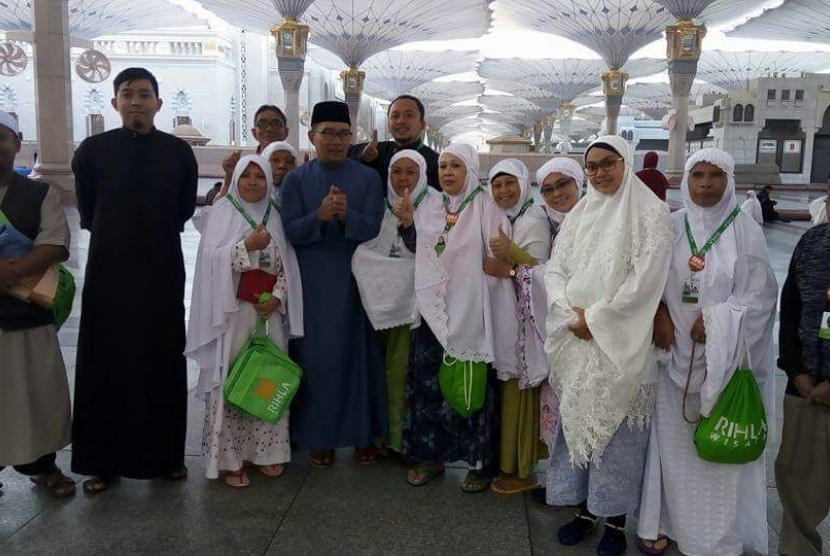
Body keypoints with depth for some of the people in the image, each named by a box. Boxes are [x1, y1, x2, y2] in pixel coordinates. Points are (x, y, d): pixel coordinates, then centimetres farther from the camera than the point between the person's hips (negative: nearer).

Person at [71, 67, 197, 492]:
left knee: (164, 361, 6)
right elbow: (87, 213, 10)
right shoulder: (92, 150, 0)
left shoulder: (179, 152, 1)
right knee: (105, 364, 4)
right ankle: (101, 460, 14)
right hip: (109, 269, 0)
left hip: (162, 269, 1)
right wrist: (116, 235, 13)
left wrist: (157, 236, 11)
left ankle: (166, 454, 17)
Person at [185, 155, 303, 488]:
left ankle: (264, 451, 18)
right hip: (232, 313, -3)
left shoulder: (275, 217, 10)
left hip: (268, 313, 4)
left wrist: (277, 298, -6)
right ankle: (228, 458, 6)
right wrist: (247, 245, -19)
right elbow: (212, 261, -10)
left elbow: (287, 266, 7)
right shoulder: (221, 213, 0)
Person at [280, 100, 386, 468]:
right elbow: (290, 231, -5)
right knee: (316, 358, 3)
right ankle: (318, 437, 16)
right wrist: (319, 215, -23)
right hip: (312, 284, 0)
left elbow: (372, 227, -6)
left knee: (359, 353, 6)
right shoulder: (295, 180, 4)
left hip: (356, 280, 0)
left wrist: (346, 215, -25)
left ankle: (363, 434, 19)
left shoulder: (368, 178, 4)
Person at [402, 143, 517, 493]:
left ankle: (479, 462, 15)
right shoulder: (429, 208, 10)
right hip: (433, 310, 4)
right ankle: (430, 456, 22)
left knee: (473, 385, 0)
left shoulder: (485, 208, -3)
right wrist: (406, 222, 1)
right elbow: (415, 250, 17)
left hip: (470, 312, -4)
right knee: (427, 382, 6)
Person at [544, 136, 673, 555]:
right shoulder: (579, 214, 12)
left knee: (616, 424, 0)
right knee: (577, 419, 9)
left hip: (620, 341, -5)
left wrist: (595, 318, -13)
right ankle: (586, 507, 23)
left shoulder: (650, 212, -4)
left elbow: (644, 279, -13)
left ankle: (616, 518, 14)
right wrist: (570, 312, -10)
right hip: (576, 340, 5)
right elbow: (555, 269, 8)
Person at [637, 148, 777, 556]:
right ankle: (664, 521, 23)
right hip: (675, 353, 2)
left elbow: (761, 294, -3)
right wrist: (659, 314, -10)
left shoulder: (746, 231, -3)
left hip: (723, 357, -2)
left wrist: (716, 320, -14)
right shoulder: (670, 227, 4)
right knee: (672, 441, 9)